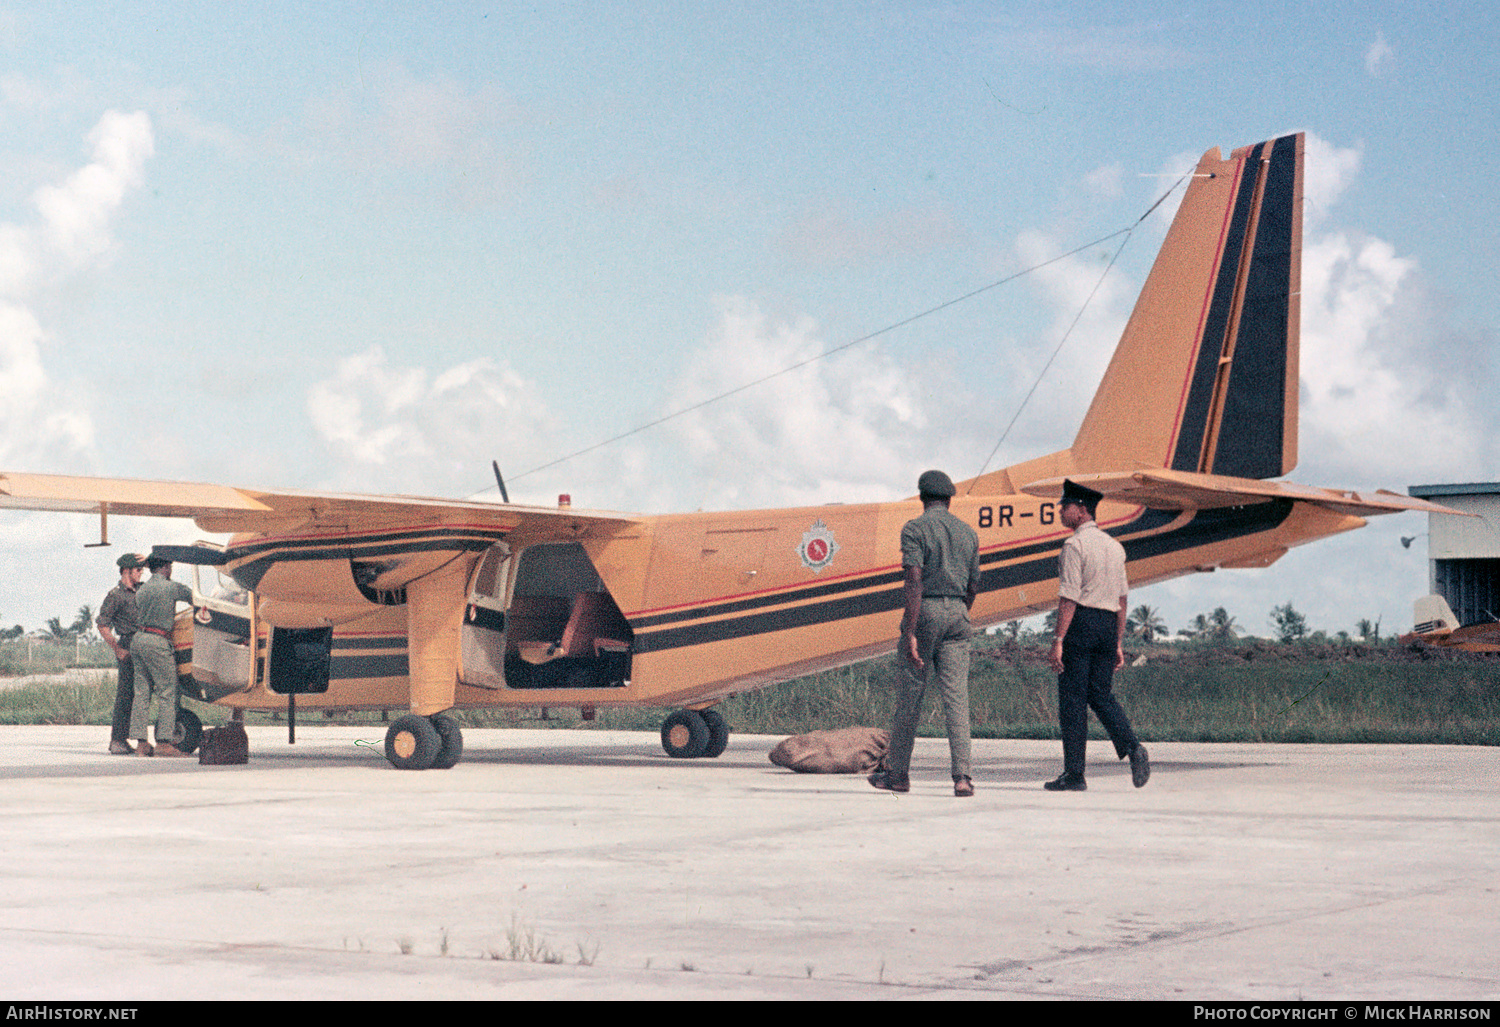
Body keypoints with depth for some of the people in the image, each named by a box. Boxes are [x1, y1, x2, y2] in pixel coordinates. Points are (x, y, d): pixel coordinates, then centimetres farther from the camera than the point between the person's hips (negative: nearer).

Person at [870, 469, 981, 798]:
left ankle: (897, 773, 18)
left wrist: (910, 633, -19)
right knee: (956, 699, -2)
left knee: (909, 698, 7)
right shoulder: (968, 533, 12)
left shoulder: (915, 529, -6)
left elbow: (915, 582, -16)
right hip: (956, 614, 4)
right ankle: (962, 776, -15)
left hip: (924, 612, -4)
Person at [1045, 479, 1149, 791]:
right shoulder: (1115, 547, 15)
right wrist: (1118, 643, 18)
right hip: (1108, 625, 7)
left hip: (1080, 623, -7)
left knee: (1072, 698, -1)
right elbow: (1122, 598, 15)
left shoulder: (1075, 546, -9)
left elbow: (1069, 598, -15)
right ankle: (1132, 747, -9)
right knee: (1101, 695, 13)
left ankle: (1074, 774, 0)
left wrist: (1058, 641, -16)